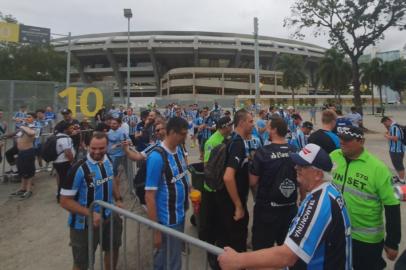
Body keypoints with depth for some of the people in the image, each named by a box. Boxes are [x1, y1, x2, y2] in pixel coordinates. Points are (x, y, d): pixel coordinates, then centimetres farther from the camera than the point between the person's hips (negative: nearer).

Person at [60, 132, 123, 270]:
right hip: (85, 223, -6)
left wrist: (118, 199, -1)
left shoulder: (108, 161, -5)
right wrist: (90, 214, -29)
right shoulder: (79, 168, -25)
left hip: (109, 217, 6)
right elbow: (65, 201, -21)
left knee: (113, 248, 27)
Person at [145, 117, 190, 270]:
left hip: (181, 214, 7)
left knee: (175, 255, 25)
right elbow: (149, 196, -21)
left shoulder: (179, 149, 0)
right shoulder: (157, 157, -23)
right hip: (168, 220, -7)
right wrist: (156, 230, -19)